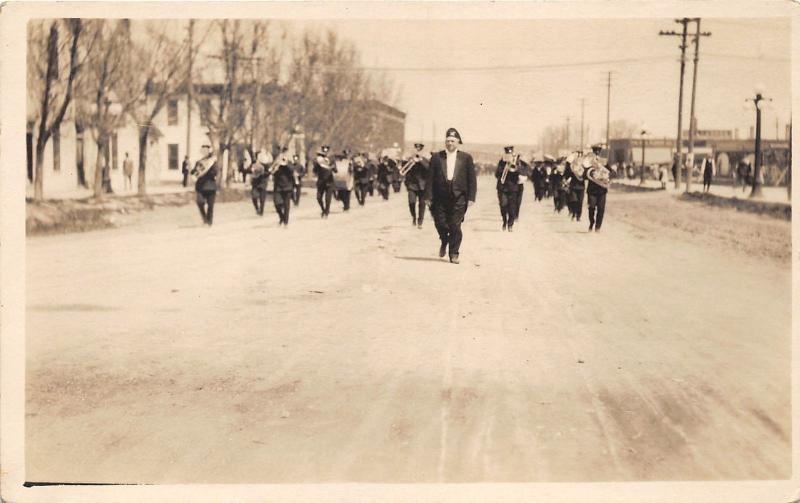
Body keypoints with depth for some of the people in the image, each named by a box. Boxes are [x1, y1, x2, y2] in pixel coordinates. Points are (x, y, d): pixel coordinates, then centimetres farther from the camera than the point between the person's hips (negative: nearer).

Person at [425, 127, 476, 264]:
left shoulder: (466, 158, 6)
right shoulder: (437, 158, 7)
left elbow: (471, 179, 4)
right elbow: (430, 178, 5)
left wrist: (471, 197, -3)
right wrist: (428, 196, -3)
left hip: (458, 198, -1)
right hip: (440, 198, 1)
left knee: (455, 226, -3)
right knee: (440, 223, 0)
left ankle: (454, 253, 9)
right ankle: (444, 242, 31)